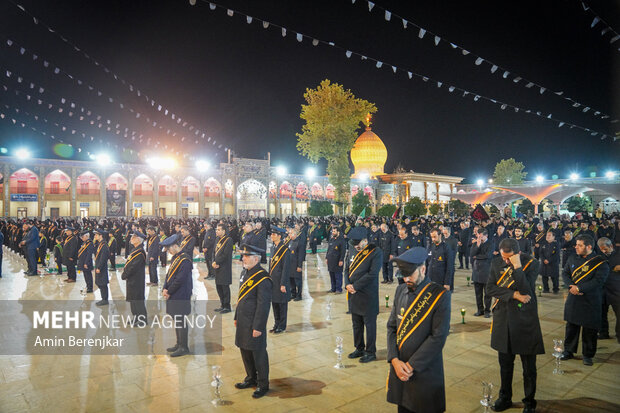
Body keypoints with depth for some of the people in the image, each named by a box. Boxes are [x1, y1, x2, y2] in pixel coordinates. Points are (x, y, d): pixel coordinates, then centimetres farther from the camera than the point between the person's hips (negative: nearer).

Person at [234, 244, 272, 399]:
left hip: (254, 324, -9)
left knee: (258, 354, 5)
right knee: (245, 351, 20)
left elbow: (263, 305, -21)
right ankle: (251, 378, 38)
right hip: (243, 322, 9)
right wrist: (236, 317, 19)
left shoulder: (263, 279, -20)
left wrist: (258, 327, -20)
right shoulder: (246, 273, 8)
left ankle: (263, 385, 22)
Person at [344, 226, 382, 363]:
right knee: (356, 324, 17)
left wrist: (355, 286, -16)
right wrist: (347, 284, -6)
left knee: (369, 325, 6)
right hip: (353, 295, 7)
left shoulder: (376, 252, -14)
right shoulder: (353, 251, 8)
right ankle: (359, 349, 32)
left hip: (368, 296, -6)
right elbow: (347, 269, 12)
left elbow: (372, 274, -19)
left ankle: (370, 352, 20)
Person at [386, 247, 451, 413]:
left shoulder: (440, 295, -14)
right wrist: (395, 360, -7)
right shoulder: (400, 290, 3)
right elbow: (391, 327, 5)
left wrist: (411, 365, -15)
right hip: (399, 368, 5)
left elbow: (438, 337, -17)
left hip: (425, 372, -4)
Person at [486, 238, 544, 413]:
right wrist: (513, 295, -15)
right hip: (503, 318, 3)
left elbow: (526, 290, -23)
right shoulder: (496, 263, 0)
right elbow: (490, 288, -4)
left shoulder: (531, 263, -12)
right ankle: (505, 398, 33)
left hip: (525, 319, -3)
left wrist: (517, 266, -27)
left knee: (528, 365, 10)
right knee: (505, 362, 16)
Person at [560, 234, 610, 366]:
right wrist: (571, 286, -12)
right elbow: (565, 273, 6)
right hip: (573, 299, 4)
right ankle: (569, 351, 26)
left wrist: (579, 288, -22)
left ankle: (588, 355, 22)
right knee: (571, 326, 12)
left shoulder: (600, 262, -10)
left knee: (589, 330, 6)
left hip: (591, 302, -4)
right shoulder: (573, 259, 7)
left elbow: (598, 280, -19)